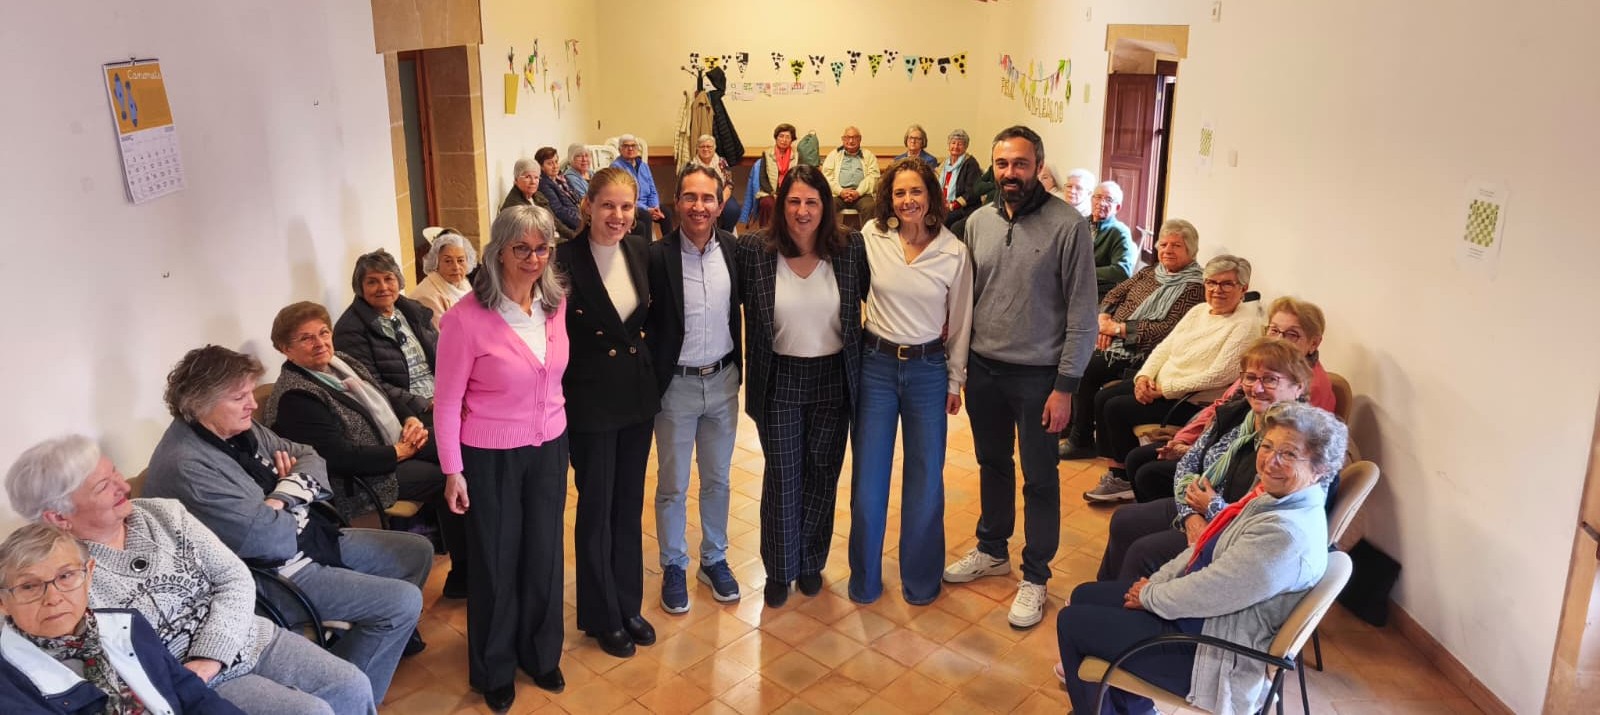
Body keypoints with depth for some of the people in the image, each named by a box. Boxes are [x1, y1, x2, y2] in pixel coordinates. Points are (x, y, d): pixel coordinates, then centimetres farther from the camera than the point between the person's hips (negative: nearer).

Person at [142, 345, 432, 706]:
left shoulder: (240, 428, 2)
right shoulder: (185, 467, -26)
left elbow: (310, 458, 8)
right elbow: (271, 539, -29)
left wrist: (282, 497, -12)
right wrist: (294, 502, -8)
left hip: (309, 537, 10)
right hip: (273, 573, -9)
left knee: (418, 551, 12)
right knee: (404, 602, -16)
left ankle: (388, 636, 34)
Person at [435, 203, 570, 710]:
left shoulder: (557, 303, -4)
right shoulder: (467, 317, -19)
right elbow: (447, 401, -12)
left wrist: (560, 429, 11)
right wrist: (452, 471, -10)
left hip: (548, 447, 4)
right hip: (490, 456, -4)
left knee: (544, 553, 16)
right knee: (496, 560, 12)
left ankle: (541, 653, 38)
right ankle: (494, 668, 34)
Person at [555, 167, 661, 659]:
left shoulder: (641, 251, 0)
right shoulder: (566, 260, -16)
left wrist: (655, 378, 7)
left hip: (638, 396, 5)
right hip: (591, 400, -5)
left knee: (629, 505, 16)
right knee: (597, 508, 9)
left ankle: (628, 605, 33)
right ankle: (602, 616, 26)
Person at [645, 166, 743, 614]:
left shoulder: (734, 250, -5)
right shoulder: (656, 256, -14)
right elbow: (640, 320, -9)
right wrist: (651, 378, -12)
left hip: (722, 382, 3)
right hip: (676, 386, -3)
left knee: (717, 479, 17)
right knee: (672, 485, 11)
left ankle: (714, 559, 36)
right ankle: (673, 567, 30)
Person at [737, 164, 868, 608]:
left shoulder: (851, 249, -6)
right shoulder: (754, 249, -10)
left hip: (833, 379, 1)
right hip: (779, 380, -1)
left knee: (822, 474, 13)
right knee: (782, 478, 7)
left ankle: (811, 562, 34)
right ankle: (779, 569, 27)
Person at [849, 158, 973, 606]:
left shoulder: (954, 252, -5)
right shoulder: (872, 237, -6)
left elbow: (960, 322, 2)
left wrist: (955, 381, 5)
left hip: (929, 370, 0)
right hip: (876, 364, 0)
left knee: (925, 480, 9)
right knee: (868, 478, 7)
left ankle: (920, 578, 28)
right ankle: (864, 578, 25)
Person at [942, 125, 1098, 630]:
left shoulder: (1068, 226, -12)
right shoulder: (978, 222, 3)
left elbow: (1082, 313, -12)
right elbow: (965, 298, 8)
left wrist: (1065, 386, -13)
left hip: (1037, 375, -4)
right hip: (983, 368, 5)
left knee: (1039, 478, 8)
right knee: (992, 464, 20)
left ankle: (1035, 576, 23)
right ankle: (992, 550, 39)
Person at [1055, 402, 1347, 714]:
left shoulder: (1286, 533, -32)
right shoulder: (1272, 495, -2)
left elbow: (1209, 592, -27)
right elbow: (1206, 548, 10)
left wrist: (1149, 595, -10)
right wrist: (1155, 583, 4)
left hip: (1213, 652, -10)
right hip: (1203, 613, 10)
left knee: (1073, 622, -1)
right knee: (1085, 596, 18)